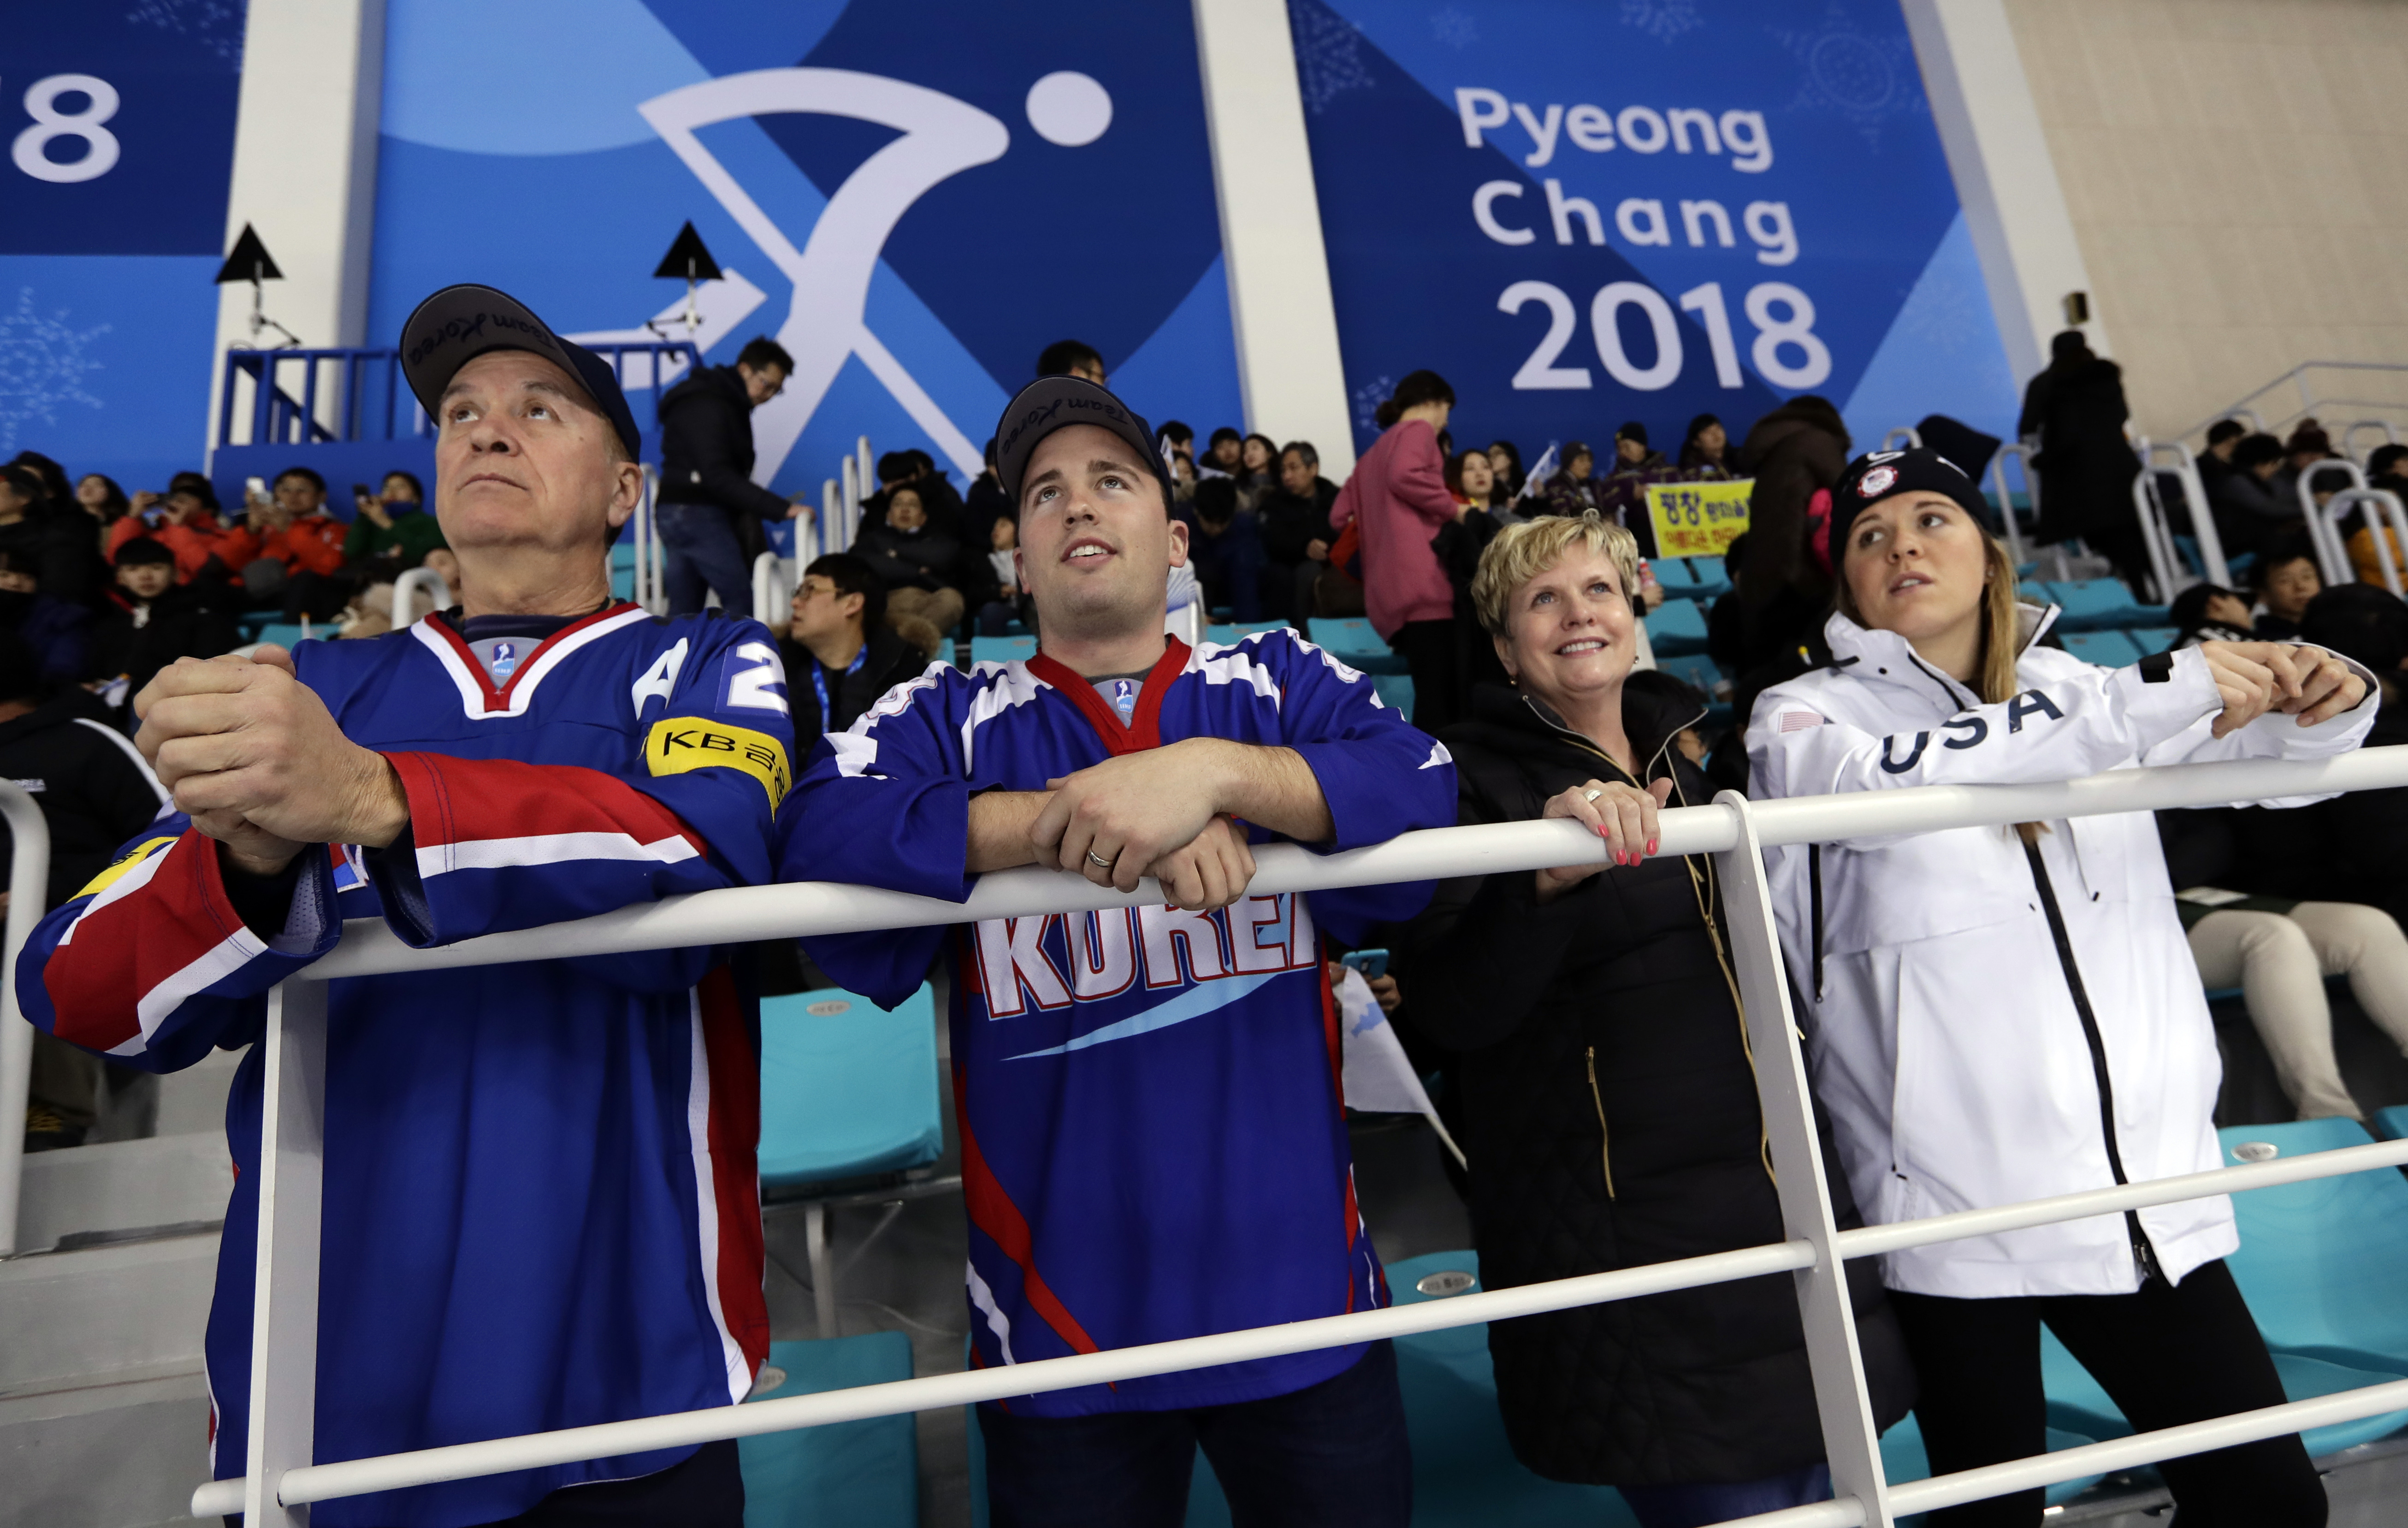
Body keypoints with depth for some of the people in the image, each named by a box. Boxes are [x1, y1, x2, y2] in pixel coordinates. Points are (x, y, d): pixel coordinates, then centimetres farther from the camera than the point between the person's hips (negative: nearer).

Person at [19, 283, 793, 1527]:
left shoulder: (709, 669, 1)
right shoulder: (312, 690, 9)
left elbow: (703, 856, -20)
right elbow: (84, 993, -1)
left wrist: (367, 798, -33)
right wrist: (249, 858, -22)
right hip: (319, 1389, 3)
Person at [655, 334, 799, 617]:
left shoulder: (728, 405, 16)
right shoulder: (707, 406, -15)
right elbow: (717, 476, -24)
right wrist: (780, 509, -27)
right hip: (697, 515, -10)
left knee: (683, 609, 9)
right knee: (741, 600, -11)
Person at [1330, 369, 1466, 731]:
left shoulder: (1373, 454, 31)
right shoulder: (1418, 430, 8)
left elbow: (1340, 516, 26)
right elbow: (1405, 476, -13)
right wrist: (1455, 509, -5)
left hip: (1388, 591, 9)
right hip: (1422, 579, -9)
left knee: (1436, 693, 6)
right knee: (1437, 695, -17)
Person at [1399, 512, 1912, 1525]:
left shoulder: (1684, 756, 11)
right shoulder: (1479, 780, -9)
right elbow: (1447, 1010, -24)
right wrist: (1552, 868, -37)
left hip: (1786, 1207, 7)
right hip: (1621, 1242, -7)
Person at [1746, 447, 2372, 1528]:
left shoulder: (2074, 689, 13)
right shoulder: (1804, 719, -1)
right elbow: (1905, 782, -21)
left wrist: (2320, 702, -12)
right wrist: (2147, 701, -25)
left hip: (2149, 1193, 4)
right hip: (1955, 1210, -4)